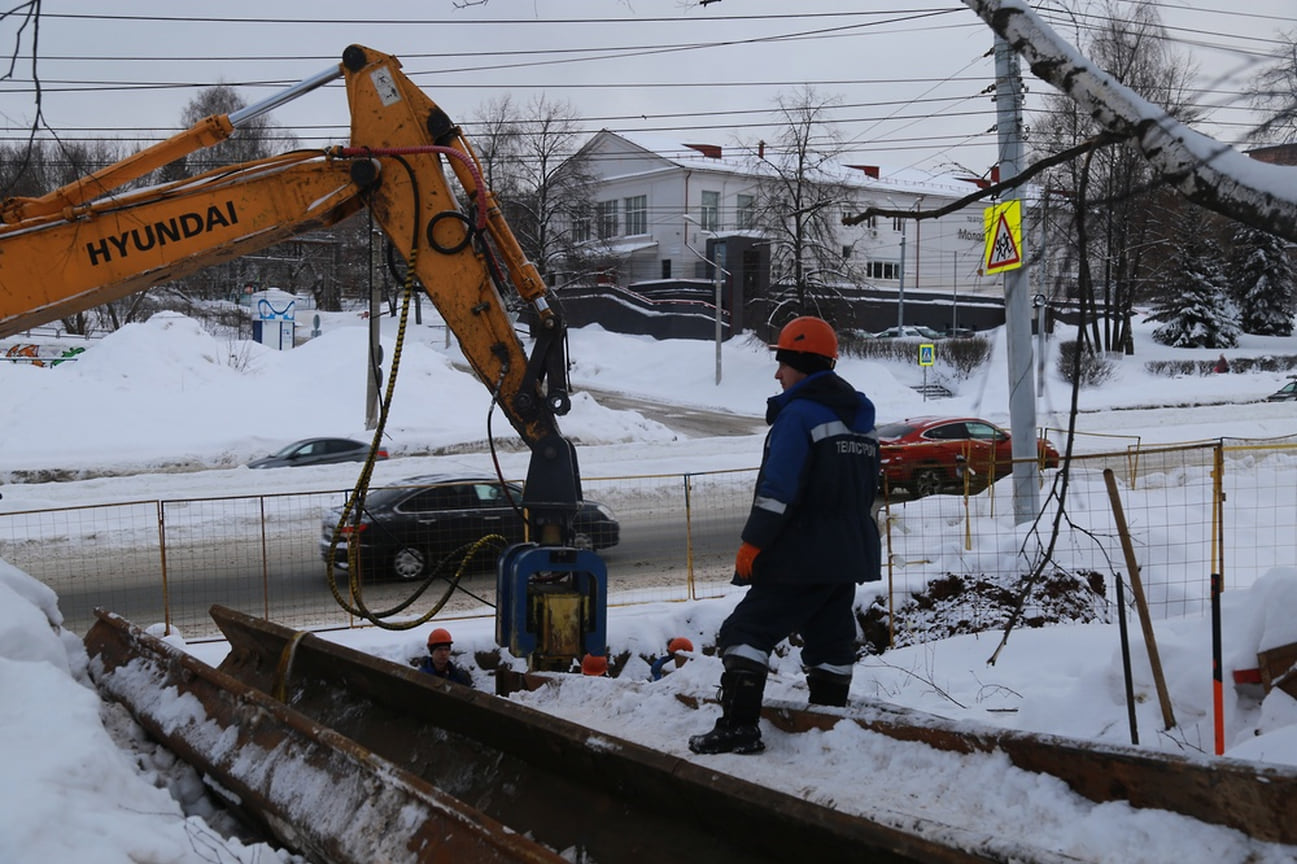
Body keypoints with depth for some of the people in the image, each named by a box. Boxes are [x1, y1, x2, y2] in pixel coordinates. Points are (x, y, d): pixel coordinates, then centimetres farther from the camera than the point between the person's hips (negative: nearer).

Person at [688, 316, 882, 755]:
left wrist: (752, 544, -14)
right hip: (851, 553, 9)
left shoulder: (799, 414, -14)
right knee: (831, 639, 14)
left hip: (802, 555, -9)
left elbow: (779, 489, -20)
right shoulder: (861, 417, 14)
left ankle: (738, 726, -10)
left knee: (747, 631, -5)